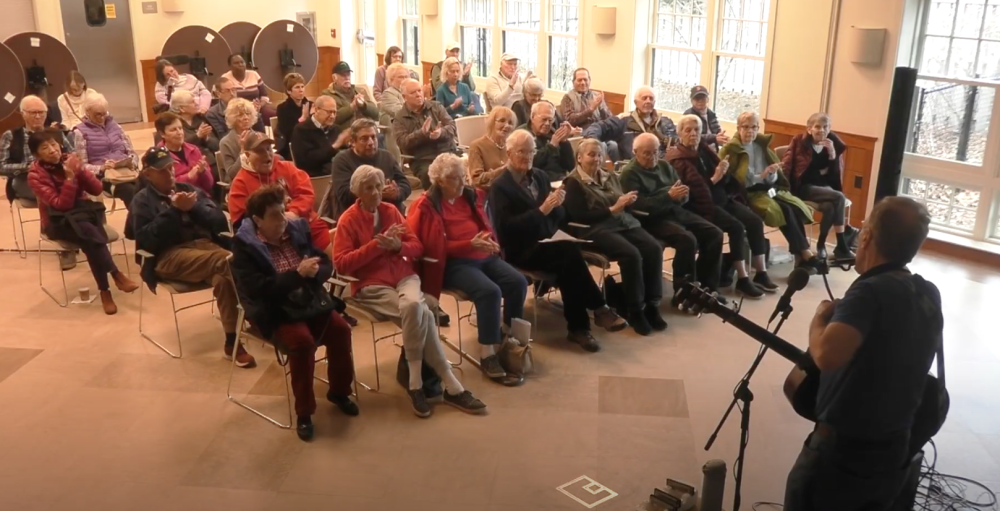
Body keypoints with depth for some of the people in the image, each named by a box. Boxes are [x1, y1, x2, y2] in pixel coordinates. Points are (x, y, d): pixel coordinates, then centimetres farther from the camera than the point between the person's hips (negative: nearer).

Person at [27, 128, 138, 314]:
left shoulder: (70, 159, 0)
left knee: (90, 236, -33)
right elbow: (61, 205, -20)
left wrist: (80, 170, -17)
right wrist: (70, 177, -26)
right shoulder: (35, 175, -11)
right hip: (59, 221, -3)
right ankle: (117, 276, -33)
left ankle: (104, 290, -34)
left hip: (83, 213, 3)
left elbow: (97, 190, -3)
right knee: (90, 233, -35)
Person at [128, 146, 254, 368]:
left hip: (205, 244, 4)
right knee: (226, 261, -33)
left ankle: (233, 341, -29)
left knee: (222, 276, -33)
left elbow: (220, 221, 11)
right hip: (168, 256, -4)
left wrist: (194, 207, -6)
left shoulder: (188, 189, 22)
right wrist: (173, 210, -10)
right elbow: (146, 240, -6)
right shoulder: (143, 200, 11)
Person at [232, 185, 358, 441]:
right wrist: (297, 274, -27)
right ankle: (304, 412, -10)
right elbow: (259, 289, -21)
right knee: (303, 341, -29)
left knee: (341, 329, -17)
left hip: (309, 302, 5)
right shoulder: (245, 247, -11)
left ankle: (339, 391, 9)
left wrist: (313, 273, -19)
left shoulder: (298, 229, 4)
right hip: (275, 312, -5)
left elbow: (326, 264, 6)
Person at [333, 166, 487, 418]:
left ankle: (416, 382, -21)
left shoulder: (391, 211, 11)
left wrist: (398, 246, -13)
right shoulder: (348, 220, -2)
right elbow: (341, 264, -11)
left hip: (403, 276, 4)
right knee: (422, 314, -29)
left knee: (414, 307, -32)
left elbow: (417, 247, 10)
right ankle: (451, 386, -18)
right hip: (371, 285, -4)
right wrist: (376, 245, -17)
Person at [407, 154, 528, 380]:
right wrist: (470, 244, -18)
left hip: (485, 256, 6)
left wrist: (490, 241, 0)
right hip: (454, 263, -6)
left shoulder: (472, 196, 14)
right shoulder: (427, 206, -5)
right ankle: (487, 355, -24)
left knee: (518, 283, -18)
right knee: (490, 291, -32)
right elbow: (435, 247, -9)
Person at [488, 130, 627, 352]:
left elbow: (559, 216, 15)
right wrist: (541, 210, -22)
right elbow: (506, 228, -15)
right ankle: (599, 308, -16)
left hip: (547, 243, 6)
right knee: (570, 253, -30)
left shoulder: (540, 176, 15)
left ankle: (578, 327, -23)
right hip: (521, 250, -5)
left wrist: (557, 204, -10)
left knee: (567, 263, -29)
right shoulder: (500, 186, -5)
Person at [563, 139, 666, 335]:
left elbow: (625, 207, 19)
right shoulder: (574, 183, 1)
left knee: (654, 248, -21)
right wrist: (612, 209, -12)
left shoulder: (610, 177, 22)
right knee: (632, 254, -32)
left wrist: (628, 201, -6)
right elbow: (579, 216, -11)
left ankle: (652, 305, -14)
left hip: (625, 223, 7)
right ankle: (635, 310, -18)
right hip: (597, 229, -6)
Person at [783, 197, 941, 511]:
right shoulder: (930, 295, 1)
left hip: (843, 451, -7)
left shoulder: (871, 291, -23)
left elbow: (827, 355, -39)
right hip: (895, 452, 7)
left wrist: (821, 315, -20)